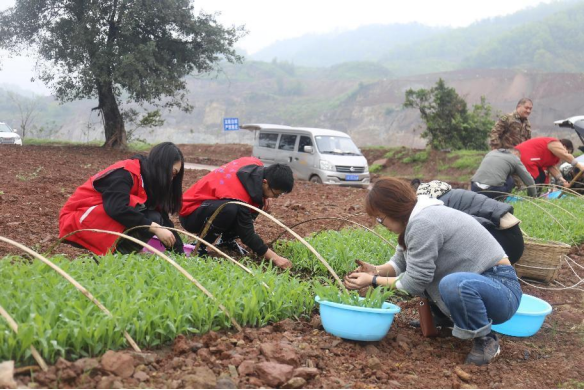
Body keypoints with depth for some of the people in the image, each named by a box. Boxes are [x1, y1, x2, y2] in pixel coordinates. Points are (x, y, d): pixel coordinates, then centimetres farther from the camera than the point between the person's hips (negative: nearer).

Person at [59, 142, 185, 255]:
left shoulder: (147, 179, 6)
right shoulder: (125, 173, -19)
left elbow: (163, 217, 3)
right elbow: (117, 209, -34)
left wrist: (180, 252, -4)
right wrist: (154, 228, -33)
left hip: (103, 227, 8)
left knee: (154, 218, -11)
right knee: (136, 207, -27)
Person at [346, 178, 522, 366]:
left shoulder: (422, 224, -24)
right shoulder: (415, 217, 6)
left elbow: (415, 282, -20)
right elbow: (400, 262, 12)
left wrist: (373, 281, -11)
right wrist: (376, 270, -5)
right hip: (473, 282, 9)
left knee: (454, 284, -40)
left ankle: (486, 340, -13)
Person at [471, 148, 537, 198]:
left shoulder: (491, 153, 26)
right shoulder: (515, 159, 13)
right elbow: (529, 180, 13)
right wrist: (533, 197, 27)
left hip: (474, 189, 4)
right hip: (492, 190, -4)